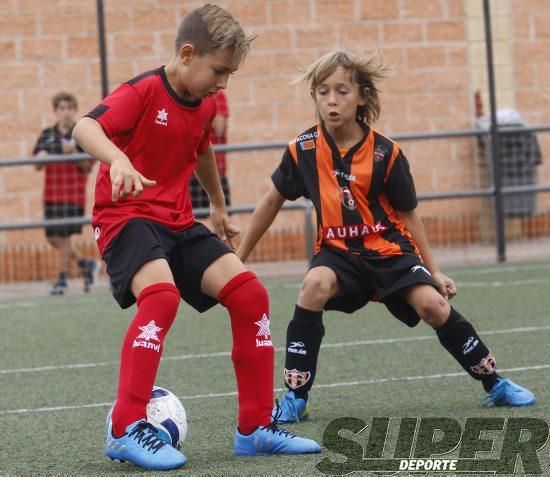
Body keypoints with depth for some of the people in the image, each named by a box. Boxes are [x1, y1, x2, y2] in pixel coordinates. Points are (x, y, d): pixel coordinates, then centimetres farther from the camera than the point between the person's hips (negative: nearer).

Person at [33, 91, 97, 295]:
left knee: (64, 236, -5)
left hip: (74, 192, -5)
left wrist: (74, 152, -20)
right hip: (51, 192, 5)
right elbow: (37, 166, 10)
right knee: (52, 237, 6)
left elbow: (88, 167, -4)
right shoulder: (47, 135, 9)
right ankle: (84, 264, 26)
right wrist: (40, 158, -13)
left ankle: (62, 278, 6)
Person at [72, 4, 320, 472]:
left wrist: (219, 208, 41)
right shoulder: (143, 91, -14)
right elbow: (85, 127, -32)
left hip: (178, 222, 8)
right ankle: (126, 428, -27)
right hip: (127, 216, -8)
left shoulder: (205, 105, 9)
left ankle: (256, 427, 3)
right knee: (161, 295, -34)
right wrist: (118, 159, -51)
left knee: (248, 292, -6)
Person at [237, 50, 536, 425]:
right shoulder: (303, 150, -9)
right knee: (316, 284, -31)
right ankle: (295, 397, -23)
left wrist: (433, 270, 4)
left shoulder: (385, 153, -11)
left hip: (389, 248, -1)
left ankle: (495, 383, 1)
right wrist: (239, 257, 10)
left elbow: (408, 214, 1)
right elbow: (273, 202, 6)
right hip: (338, 251, 1)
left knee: (431, 304, -21)